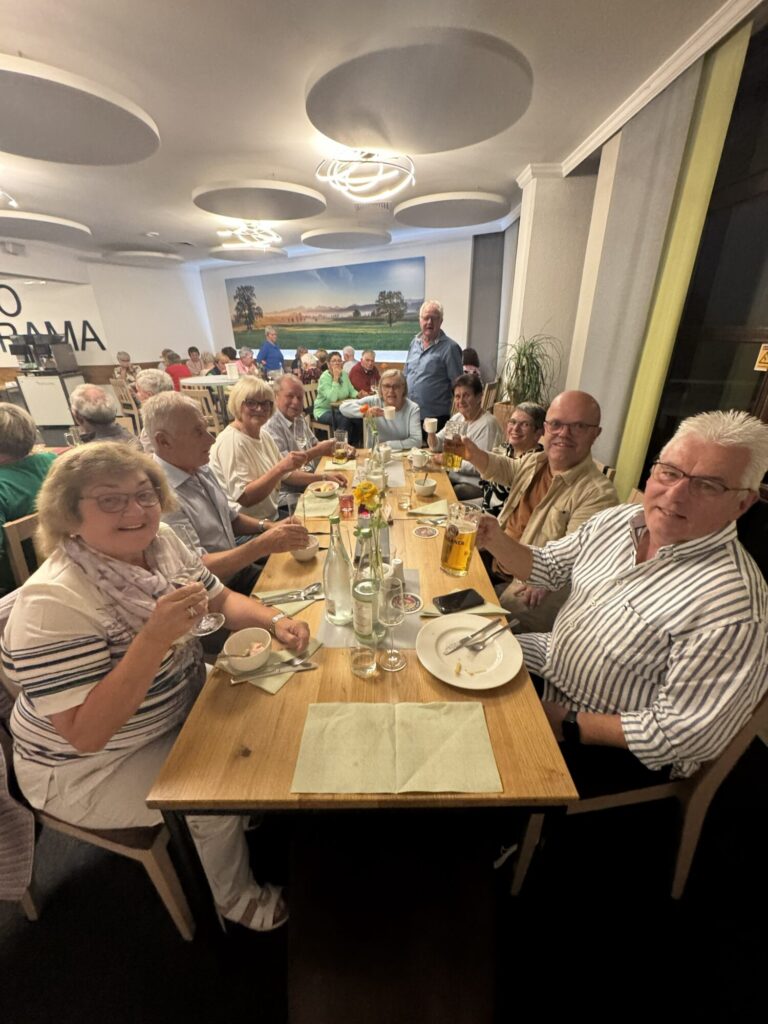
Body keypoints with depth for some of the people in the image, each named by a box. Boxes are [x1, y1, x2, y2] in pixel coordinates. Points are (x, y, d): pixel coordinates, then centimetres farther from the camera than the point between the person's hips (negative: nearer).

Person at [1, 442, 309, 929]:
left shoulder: (162, 543, -10)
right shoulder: (55, 603, -31)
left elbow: (223, 599, 1)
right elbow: (85, 734, -30)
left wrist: (275, 621, -18)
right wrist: (155, 637, -42)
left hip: (180, 710, 7)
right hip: (91, 767, -6)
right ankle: (237, 899, 23)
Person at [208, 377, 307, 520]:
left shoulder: (263, 435, 7)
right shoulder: (231, 441, -17)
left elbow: (285, 476, 15)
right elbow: (244, 498, -24)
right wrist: (280, 468, -31)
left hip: (270, 518, 8)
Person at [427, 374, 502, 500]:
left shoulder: (488, 424, -16)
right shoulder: (457, 418, 9)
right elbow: (436, 446, 14)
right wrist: (431, 433, -7)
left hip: (476, 485, -7)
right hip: (453, 477, 7)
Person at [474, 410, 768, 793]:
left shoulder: (734, 605, -28)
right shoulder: (617, 520, -8)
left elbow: (685, 732, -25)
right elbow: (548, 566, 4)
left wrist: (568, 725, -20)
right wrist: (497, 542, -14)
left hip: (620, 749, -6)